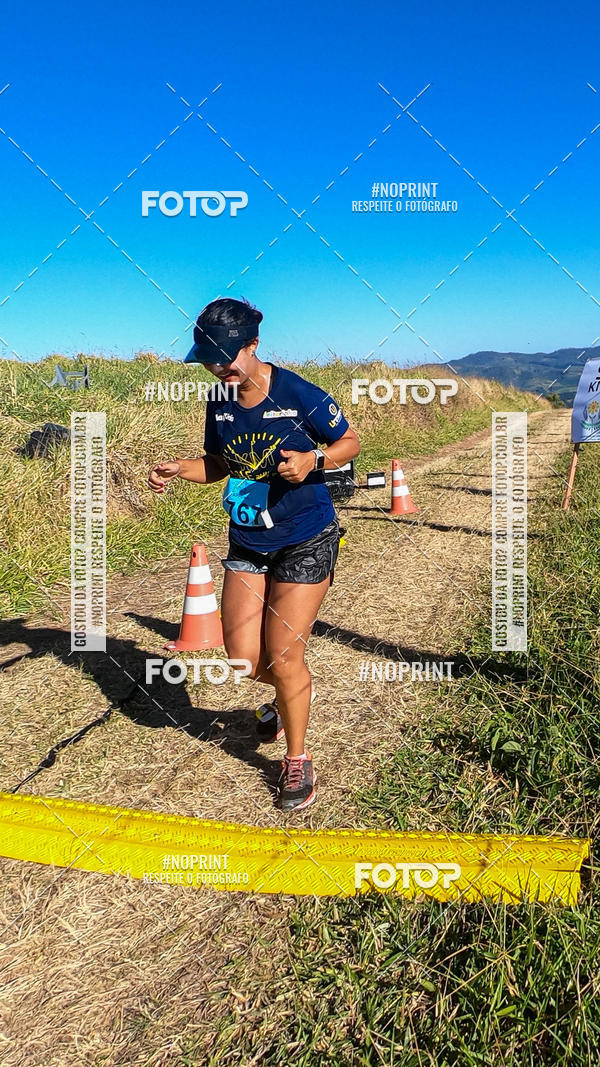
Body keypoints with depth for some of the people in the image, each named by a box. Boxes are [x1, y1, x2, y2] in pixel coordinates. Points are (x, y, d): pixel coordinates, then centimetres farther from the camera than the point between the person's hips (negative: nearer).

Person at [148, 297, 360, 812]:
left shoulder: (298, 394, -15)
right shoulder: (219, 403, 1)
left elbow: (350, 442, -4)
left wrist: (313, 460, -24)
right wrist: (177, 469, -5)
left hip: (306, 541, -5)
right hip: (247, 542, 5)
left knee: (282, 655, -7)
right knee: (243, 657, 3)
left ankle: (298, 760, 16)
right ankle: (293, 693, 39)